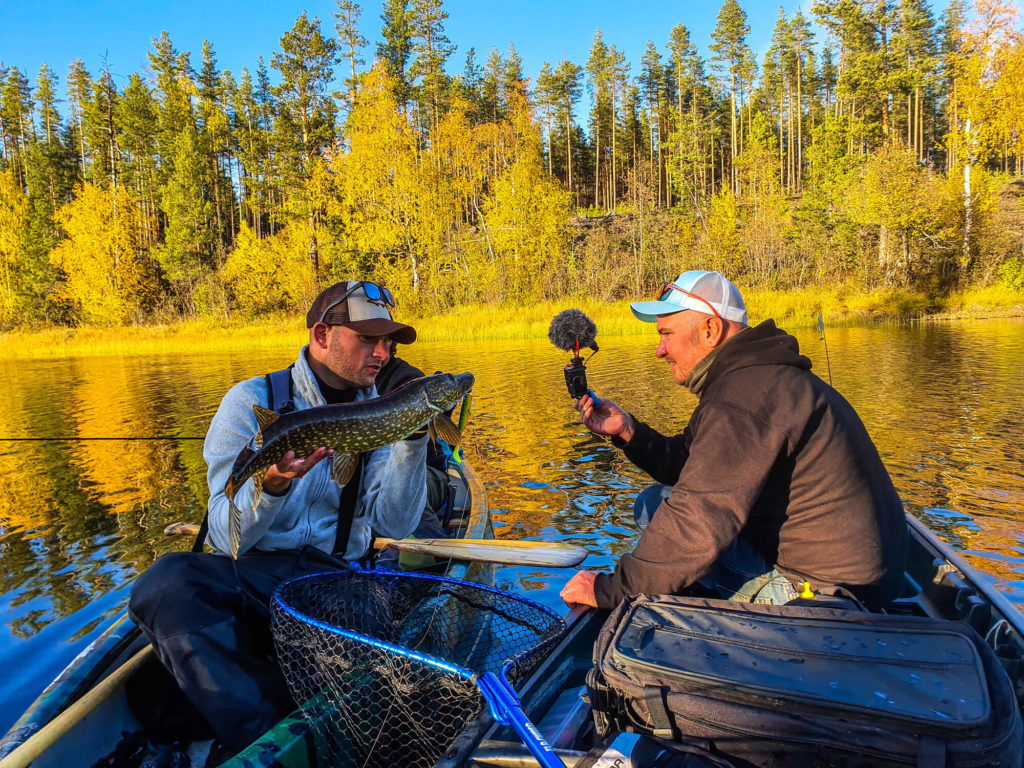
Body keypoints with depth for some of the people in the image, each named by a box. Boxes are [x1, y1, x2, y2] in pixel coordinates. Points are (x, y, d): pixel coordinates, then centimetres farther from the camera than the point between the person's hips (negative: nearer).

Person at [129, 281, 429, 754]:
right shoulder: (252, 402, -1)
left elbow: (394, 525, -4)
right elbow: (226, 539, -8)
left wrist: (414, 438, -15)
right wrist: (271, 487, -29)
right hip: (249, 575, -1)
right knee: (166, 583, -32)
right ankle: (265, 739, -27)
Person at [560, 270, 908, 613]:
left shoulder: (742, 399, -26)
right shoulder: (764, 377, 10)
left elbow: (696, 525, -30)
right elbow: (692, 467, 12)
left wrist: (611, 589, -21)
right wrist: (628, 431, 1)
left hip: (827, 590, -10)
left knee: (657, 508, -12)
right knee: (655, 502, 9)